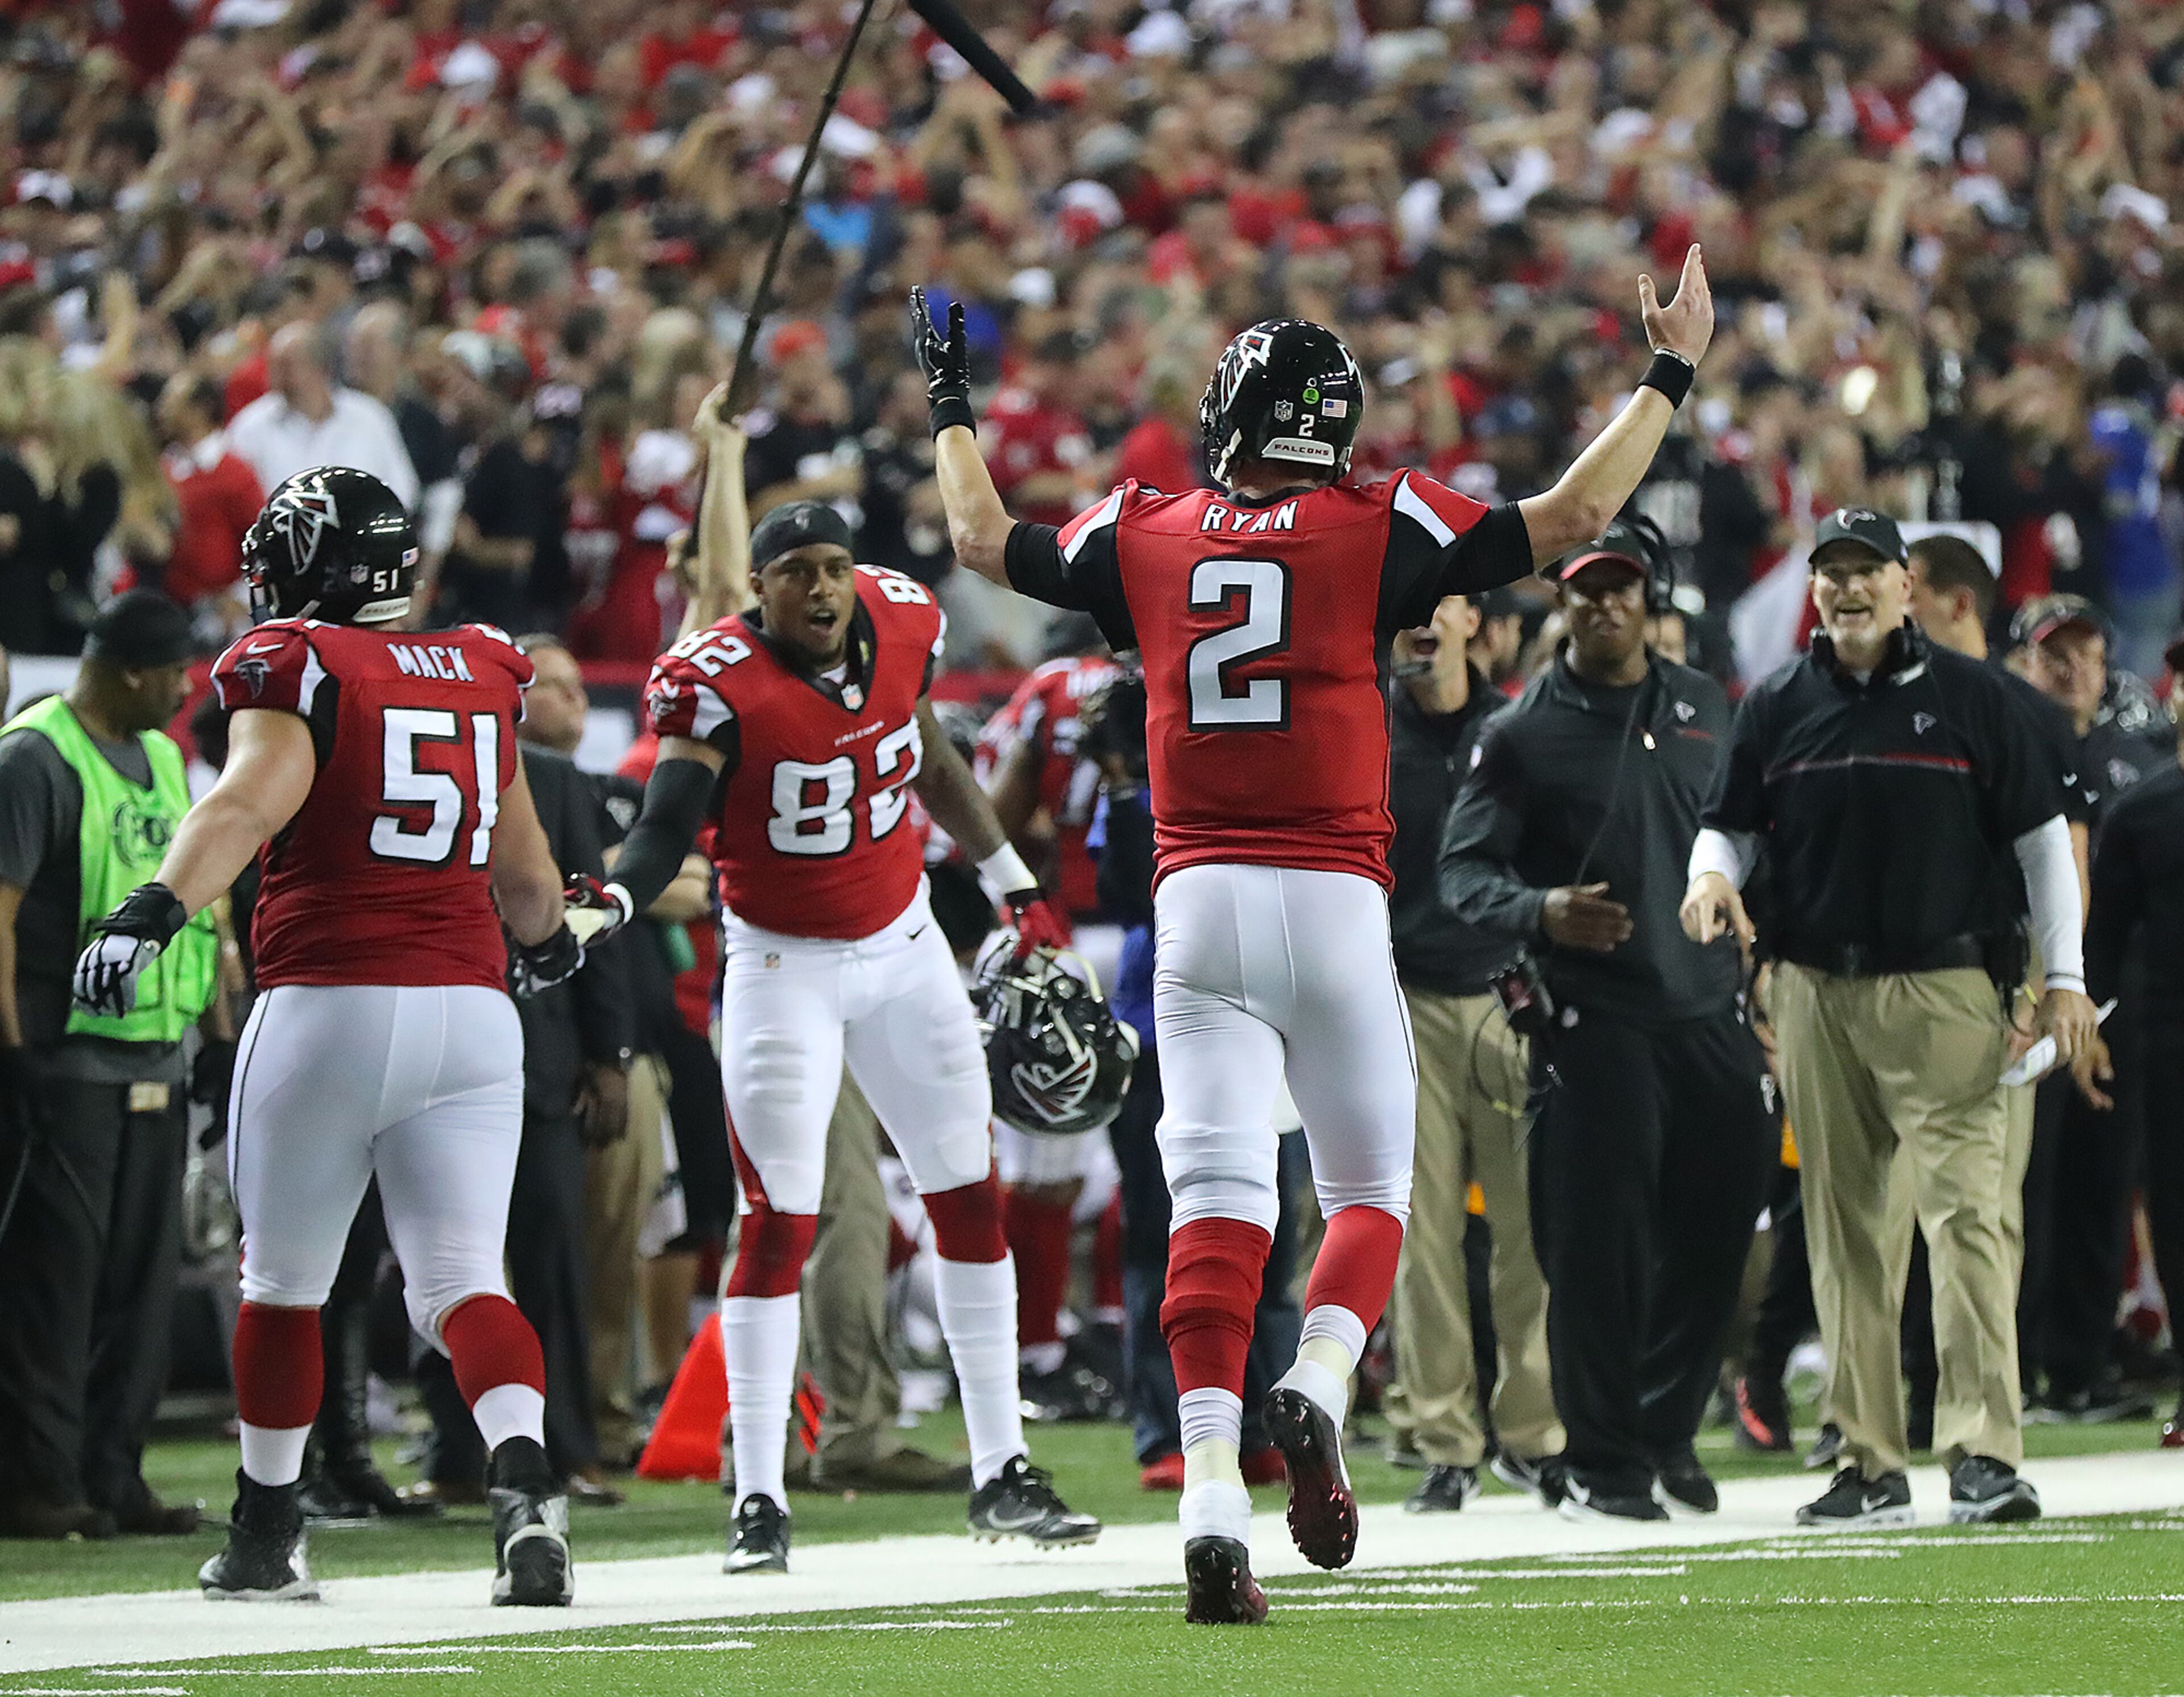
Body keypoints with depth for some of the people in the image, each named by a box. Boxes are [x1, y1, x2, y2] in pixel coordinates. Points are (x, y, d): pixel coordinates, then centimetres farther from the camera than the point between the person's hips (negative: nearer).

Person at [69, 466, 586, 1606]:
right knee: (462, 1285, 1)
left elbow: (248, 801, -22)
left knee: (282, 1287, 12)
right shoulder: (482, 676, 14)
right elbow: (524, 873, 25)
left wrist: (152, 911, -35)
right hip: (470, 1008, 4)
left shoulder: (298, 668, -3)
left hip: (327, 1007, -4)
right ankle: (525, 1481, -24)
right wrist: (550, 942, 46)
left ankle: (267, 1535, 23)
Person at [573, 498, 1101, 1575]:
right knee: (780, 1222, -12)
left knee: (969, 1196, 8)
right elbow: (668, 823, -28)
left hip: (903, 946, 5)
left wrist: (1014, 886, 19)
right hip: (783, 966, -5)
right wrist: (611, 902, -49)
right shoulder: (720, 684, -21)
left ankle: (1002, 1477, 17)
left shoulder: (900, 626, -5)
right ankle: (758, 1503, -7)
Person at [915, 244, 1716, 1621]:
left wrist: (952, 408, 41)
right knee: (1372, 1187, 12)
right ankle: (1318, 1384, -16)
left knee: (1218, 1198, -3)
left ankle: (1213, 1492, -17)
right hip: (1333, 897, -2)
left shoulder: (1145, 539, 8)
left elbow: (986, 541, 25)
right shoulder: (1374, 531, 1)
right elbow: (1573, 516, 3)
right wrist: (1670, 375, 14)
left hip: (1200, 902, 2)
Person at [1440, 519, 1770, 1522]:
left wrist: (1762, 970, 15)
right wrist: (1538, 912, -22)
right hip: (1592, 1018, -4)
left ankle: (1668, 1436, 21)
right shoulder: (1525, 733, 1)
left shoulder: (1704, 709, 15)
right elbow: (1462, 871, -3)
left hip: (1711, 1014, 4)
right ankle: (1602, 1465, 2)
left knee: (1712, 1237, 6)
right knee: (1598, 1242, -6)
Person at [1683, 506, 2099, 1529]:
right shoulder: (1777, 709, 11)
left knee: (1966, 1210, -13)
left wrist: (2064, 978, 0)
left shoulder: (1969, 697, 4)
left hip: (1945, 993, -3)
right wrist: (1713, 876, -6)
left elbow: (2040, 835, 5)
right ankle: (1869, 1464, 9)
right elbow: (1730, 823, 18)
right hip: (1817, 994, 3)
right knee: (1846, 1231, 5)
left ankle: (1984, 1455, -17)